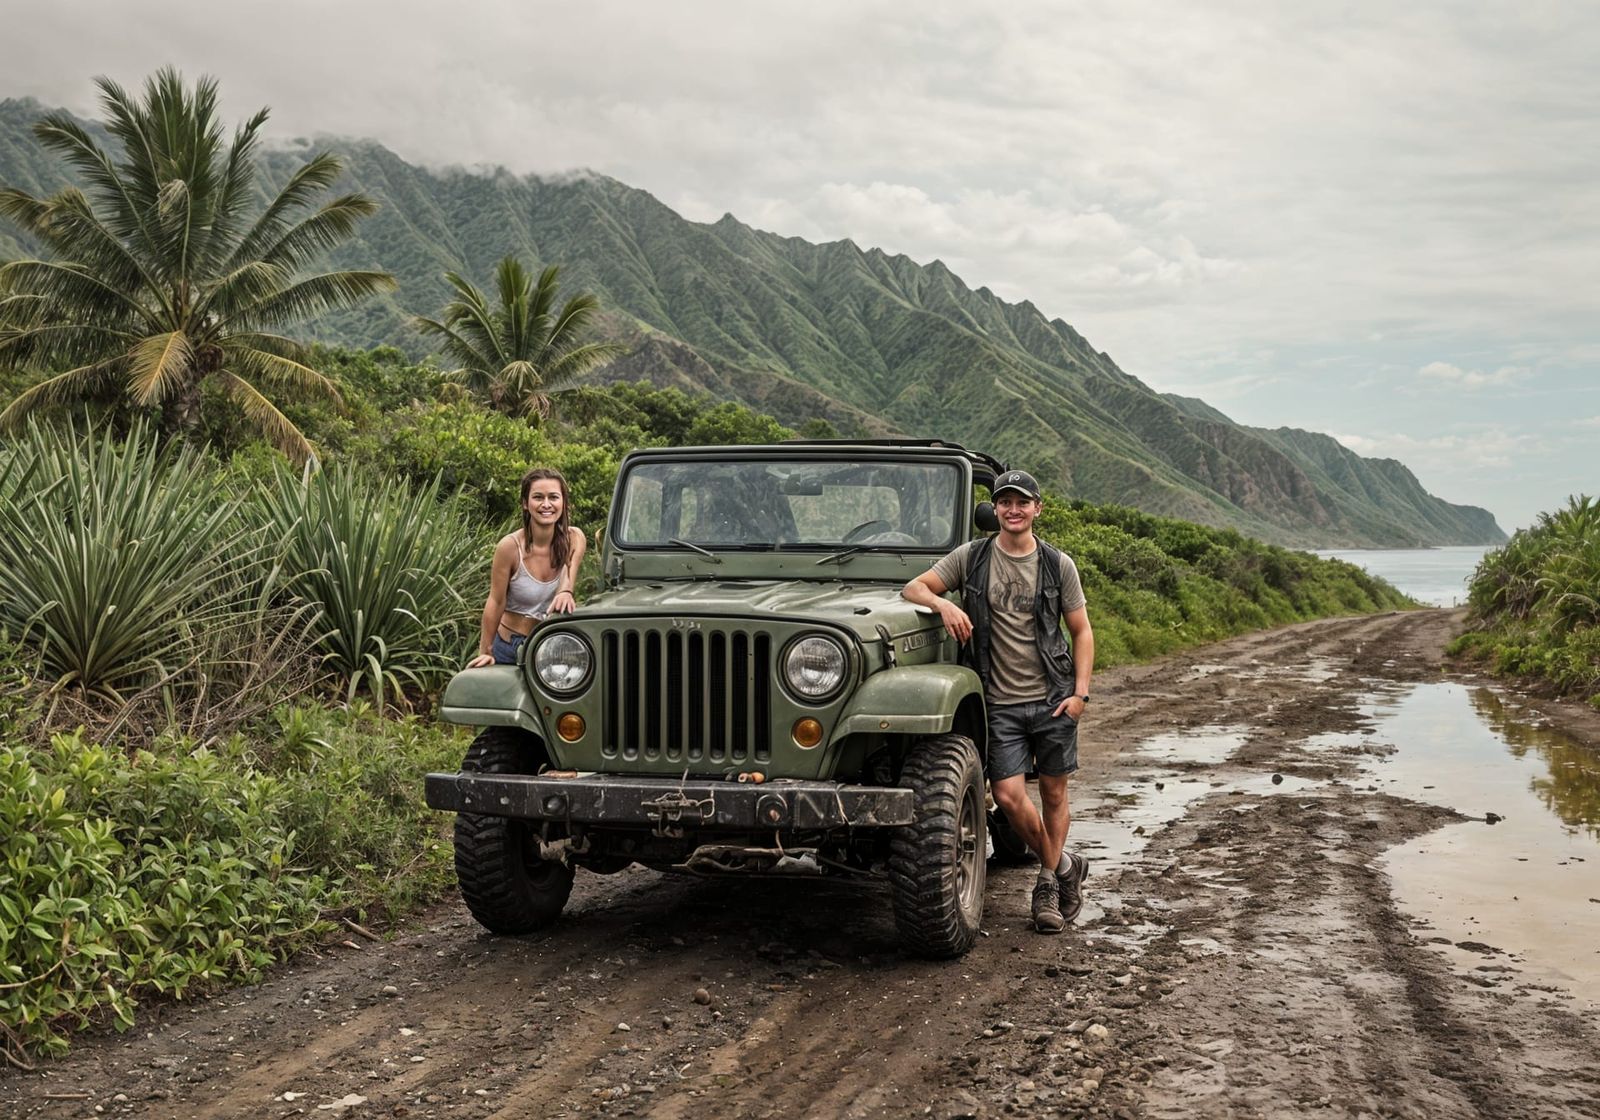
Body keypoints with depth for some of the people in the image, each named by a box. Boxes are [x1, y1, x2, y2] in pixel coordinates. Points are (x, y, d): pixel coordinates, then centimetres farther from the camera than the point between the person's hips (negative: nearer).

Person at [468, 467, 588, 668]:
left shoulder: (574, 540, -9)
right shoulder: (510, 546, -18)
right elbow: (496, 602, -12)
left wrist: (565, 594, -33)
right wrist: (485, 651, -8)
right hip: (510, 647, -4)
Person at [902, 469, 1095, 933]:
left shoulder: (1058, 564, 1)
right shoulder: (972, 557, 2)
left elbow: (1081, 632, 5)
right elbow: (914, 588, 1)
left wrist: (1080, 691, -5)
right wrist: (944, 603, -21)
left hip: (1052, 698, 0)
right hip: (1000, 701, 0)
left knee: (1053, 794, 7)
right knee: (1008, 795, -7)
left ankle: (1049, 882, 24)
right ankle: (1064, 866, 15)